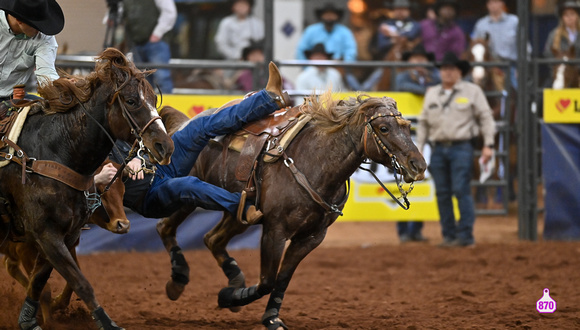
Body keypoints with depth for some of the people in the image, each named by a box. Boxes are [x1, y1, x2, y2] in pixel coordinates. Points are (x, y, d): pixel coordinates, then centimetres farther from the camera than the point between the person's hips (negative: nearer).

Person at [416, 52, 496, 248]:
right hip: (438, 149, 5)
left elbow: (486, 118, 0)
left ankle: (465, 236, -9)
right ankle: (448, 235, 11)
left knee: (461, 191, -11)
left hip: (461, 148, -5)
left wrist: (488, 145, -7)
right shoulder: (432, 94, 14)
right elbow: (424, 123, 17)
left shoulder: (472, 91, 2)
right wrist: (419, 148, 12)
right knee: (442, 193, 4)